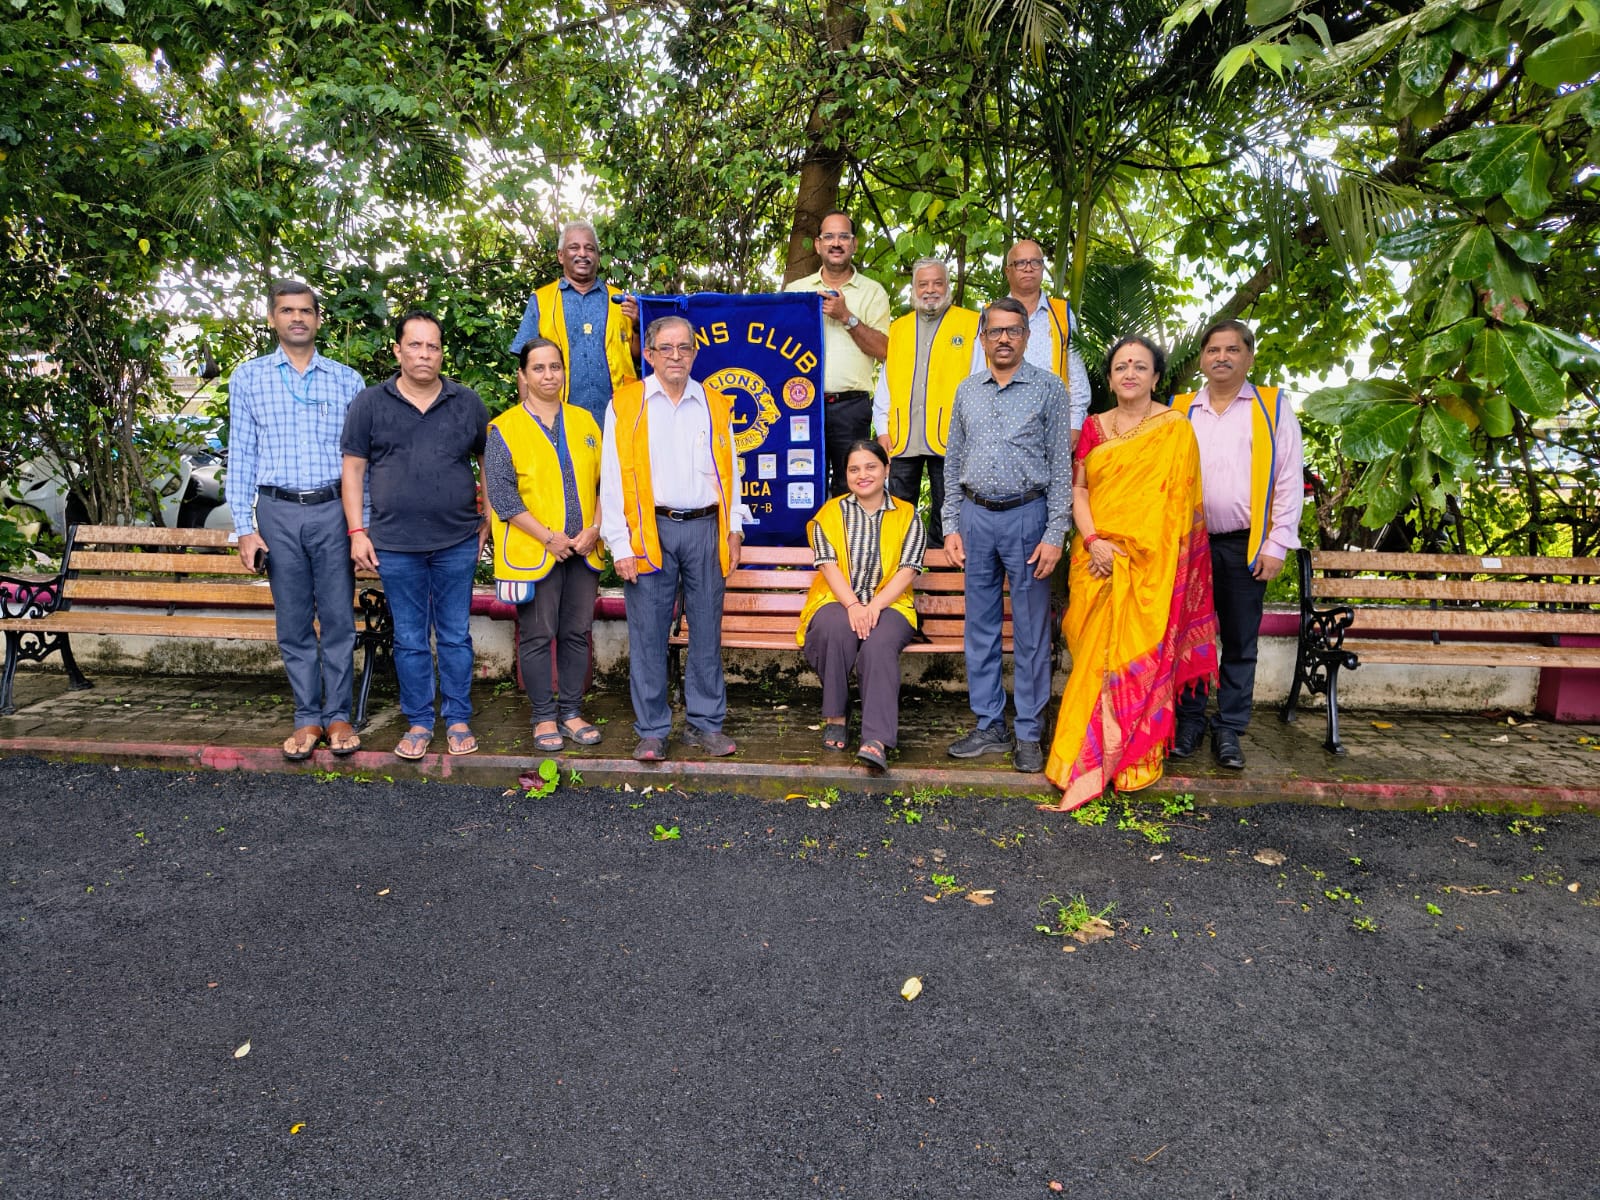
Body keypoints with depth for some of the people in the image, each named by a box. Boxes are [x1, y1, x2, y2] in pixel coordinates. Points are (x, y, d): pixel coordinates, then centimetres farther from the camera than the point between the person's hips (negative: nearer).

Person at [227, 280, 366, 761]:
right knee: (293, 622, 6)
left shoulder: (347, 380, 8)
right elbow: (240, 455, 6)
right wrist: (245, 527, -1)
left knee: (339, 618, 2)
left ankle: (338, 715, 14)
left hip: (334, 509, 0)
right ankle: (308, 718, 16)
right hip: (278, 511, 1)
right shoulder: (248, 377, 8)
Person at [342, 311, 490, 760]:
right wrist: (357, 531, -2)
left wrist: (487, 520, 7)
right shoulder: (369, 403, 3)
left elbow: (488, 462, 12)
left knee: (455, 636, 8)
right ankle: (419, 722, 21)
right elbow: (353, 469, 3)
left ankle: (459, 720, 20)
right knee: (410, 640, 8)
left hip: (457, 542, 1)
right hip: (395, 545, 0)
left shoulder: (467, 402, 6)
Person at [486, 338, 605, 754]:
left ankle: (571, 712, 22)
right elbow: (502, 495, -8)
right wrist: (549, 537, -14)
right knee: (537, 637, 3)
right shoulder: (505, 429, -2)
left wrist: (594, 529, -5)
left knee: (577, 633, 9)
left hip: (583, 550, 4)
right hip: (533, 552, -4)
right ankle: (544, 718, 17)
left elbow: (604, 481, 10)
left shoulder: (584, 422, 10)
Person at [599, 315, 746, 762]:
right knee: (648, 634, 1)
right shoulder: (626, 405, 3)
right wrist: (620, 545, -7)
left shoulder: (715, 405, 12)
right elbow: (614, 479, -1)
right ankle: (652, 730, 13)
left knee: (707, 629, 7)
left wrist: (734, 528, 8)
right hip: (650, 532, -2)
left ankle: (706, 723, 18)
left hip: (704, 529, 3)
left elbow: (729, 471, 15)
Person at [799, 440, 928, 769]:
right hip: (837, 602, 1)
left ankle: (876, 741, -39)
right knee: (837, 629, -35)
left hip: (888, 605, 0)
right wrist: (852, 606, -18)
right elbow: (829, 565, -1)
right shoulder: (831, 512, 12)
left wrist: (874, 606, -17)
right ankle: (834, 718, -20)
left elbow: (907, 571, -1)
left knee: (879, 643, -34)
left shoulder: (907, 516, 11)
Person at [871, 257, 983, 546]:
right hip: (901, 437, 3)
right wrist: (882, 429, 6)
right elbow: (885, 383, 15)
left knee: (945, 512, 5)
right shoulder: (898, 328, 17)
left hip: (948, 436, -3)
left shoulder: (971, 324, 6)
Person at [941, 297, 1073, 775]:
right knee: (981, 626, 8)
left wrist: (1054, 534, -10)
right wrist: (951, 526, 7)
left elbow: (1061, 466, -3)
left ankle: (1028, 734, 11)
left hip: (1027, 516, -3)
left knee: (1030, 631, 1)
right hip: (976, 517, 4)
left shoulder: (1049, 389, 1)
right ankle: (989, 726, 19)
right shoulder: (967, 390, 11)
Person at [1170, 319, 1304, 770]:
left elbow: (1289, 480, 1)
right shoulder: (1178, 410, 9)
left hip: (1245, 546, -1)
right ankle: (1189, 723, 17)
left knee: (1240, 644, 5)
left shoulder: (1273, 408, 5)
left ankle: (1229, 731, 15)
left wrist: (1277, 545, -5)